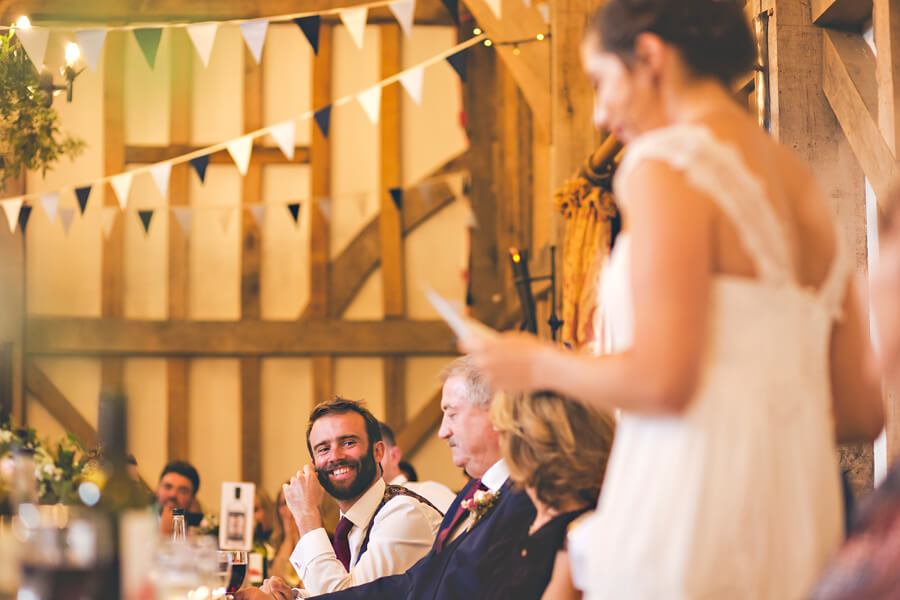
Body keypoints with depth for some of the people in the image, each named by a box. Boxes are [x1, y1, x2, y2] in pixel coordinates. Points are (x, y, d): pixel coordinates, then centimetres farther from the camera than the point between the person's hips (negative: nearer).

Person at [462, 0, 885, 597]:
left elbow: (662, 380, -17)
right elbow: (862, 412, 15)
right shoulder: (805, 187, 16)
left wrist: (541, 365, 1)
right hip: (799, 527, 8)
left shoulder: (669, 164, -8)